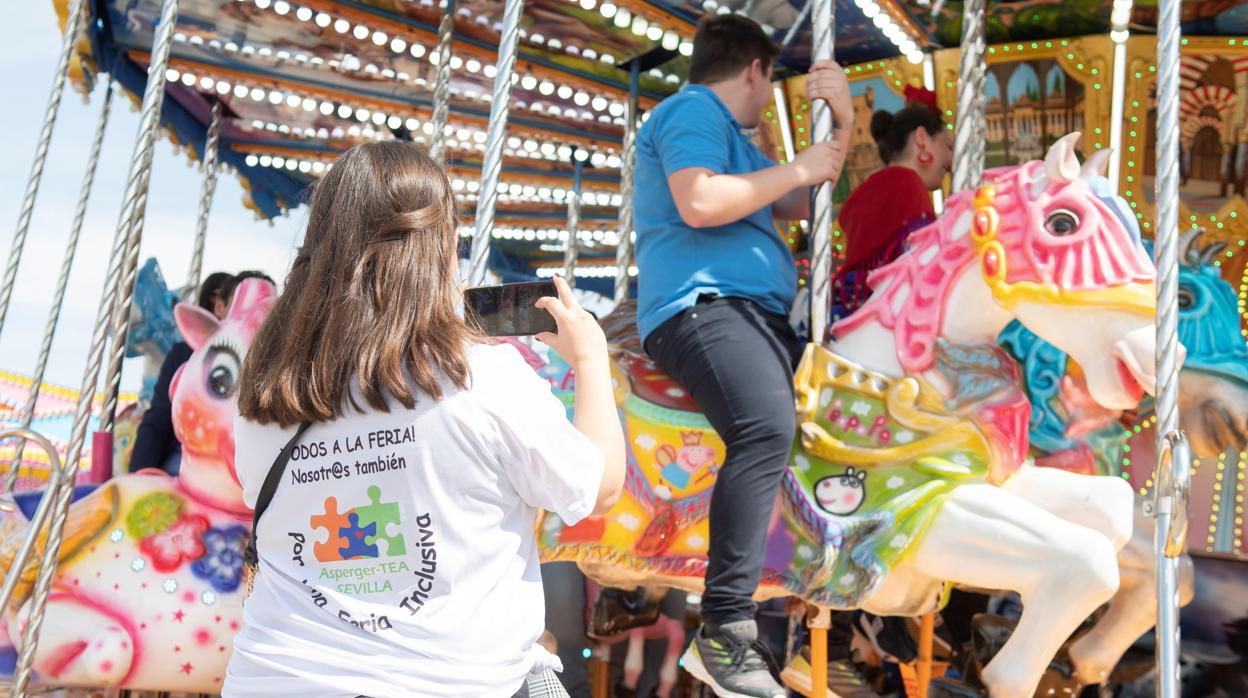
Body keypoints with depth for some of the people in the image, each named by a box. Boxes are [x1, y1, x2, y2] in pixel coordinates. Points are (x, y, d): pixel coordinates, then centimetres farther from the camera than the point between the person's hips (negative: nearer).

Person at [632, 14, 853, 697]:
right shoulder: (692, 110, -1)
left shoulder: (732, 135, 30)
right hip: (700, 304, -11)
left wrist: (841, 122, 16)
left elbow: (797, 206, 27)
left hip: (762, 314, 11)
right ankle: (725, 629, -32)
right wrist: (796, 168, -8)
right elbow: (698, 202, -18)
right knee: (769, 426, -34)